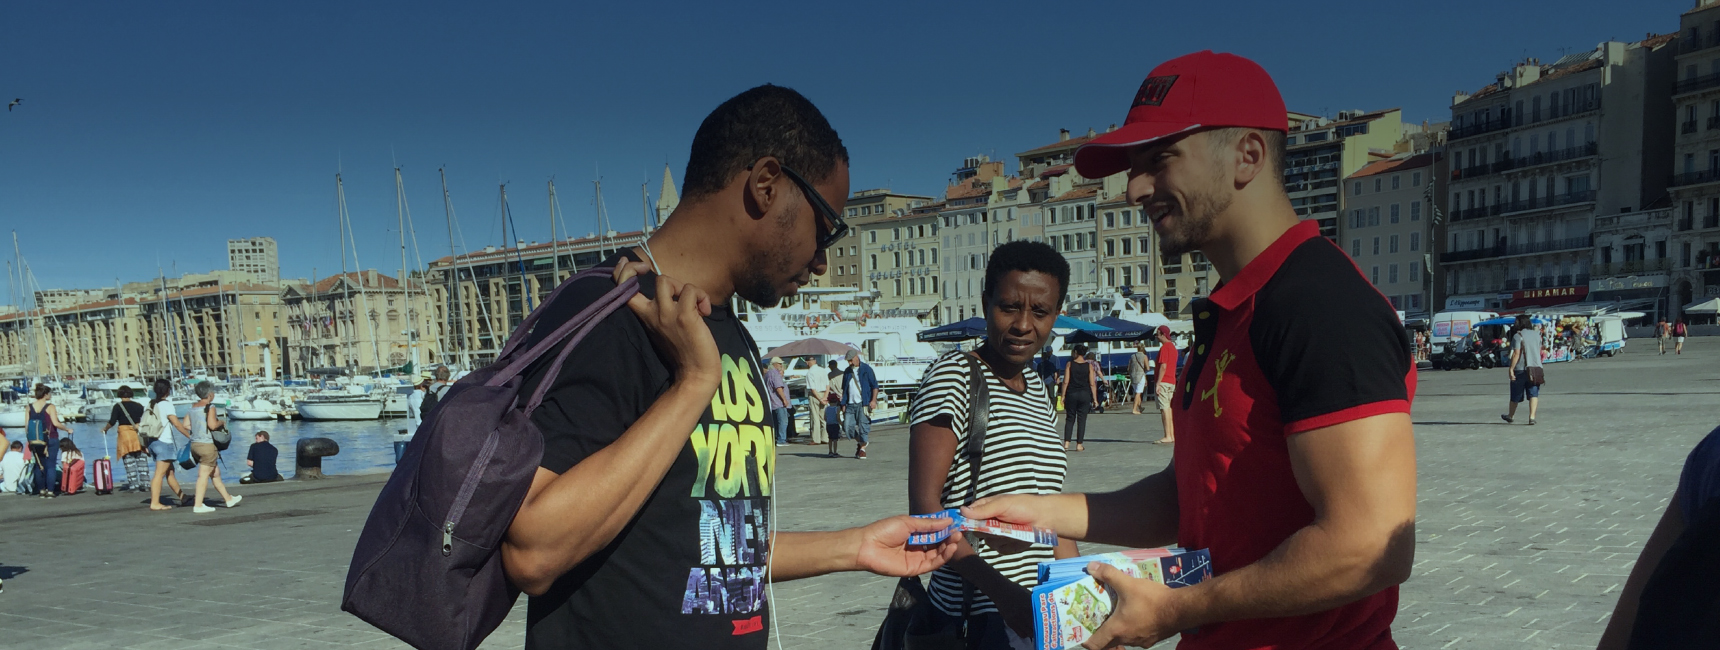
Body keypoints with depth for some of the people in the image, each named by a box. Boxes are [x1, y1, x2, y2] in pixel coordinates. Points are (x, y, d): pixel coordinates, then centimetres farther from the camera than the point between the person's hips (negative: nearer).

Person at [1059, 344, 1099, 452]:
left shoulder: (1070, 364, -3)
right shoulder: (1089, 366, 0)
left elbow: (1065, 382, -6)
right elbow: (1092, 384, -2)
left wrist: (1063, 395, -1)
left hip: (1071, 394, 0)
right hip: (1085, 394, 0)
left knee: (1070, 418, 10)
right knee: (1081, 420, 5)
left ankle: (1066, 443, 1)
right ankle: (1079, 445, 6)